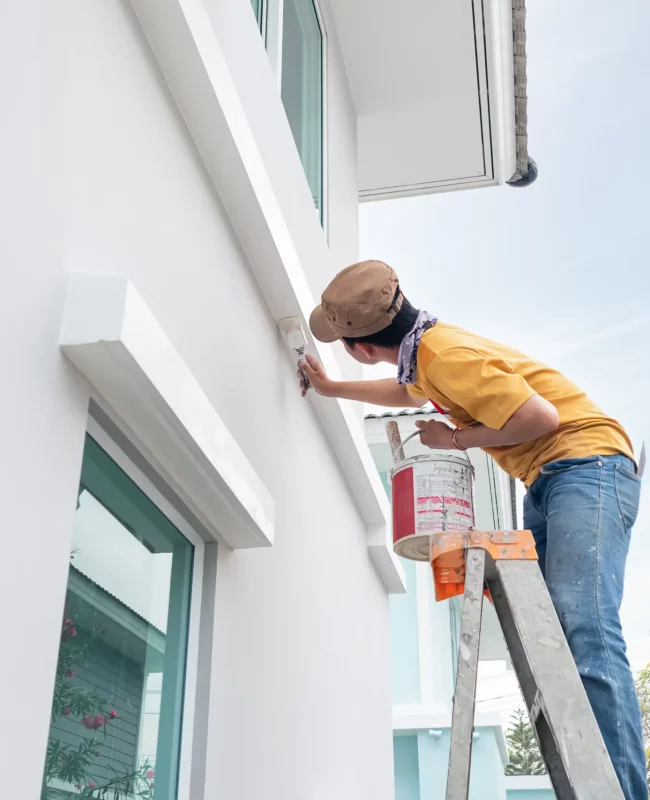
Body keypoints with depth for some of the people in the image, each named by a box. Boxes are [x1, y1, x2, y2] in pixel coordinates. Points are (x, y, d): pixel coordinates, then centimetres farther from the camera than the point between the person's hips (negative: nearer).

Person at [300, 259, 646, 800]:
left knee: (585, 630, -24)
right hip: (547, 482, 9)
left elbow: (541, 415, -22)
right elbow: (411, 394, 35)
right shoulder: (426, 348, 11)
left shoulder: (447, 355, -19)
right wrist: (333, 389, 42)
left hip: (587, 463, -9)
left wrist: (456, 440, -9)